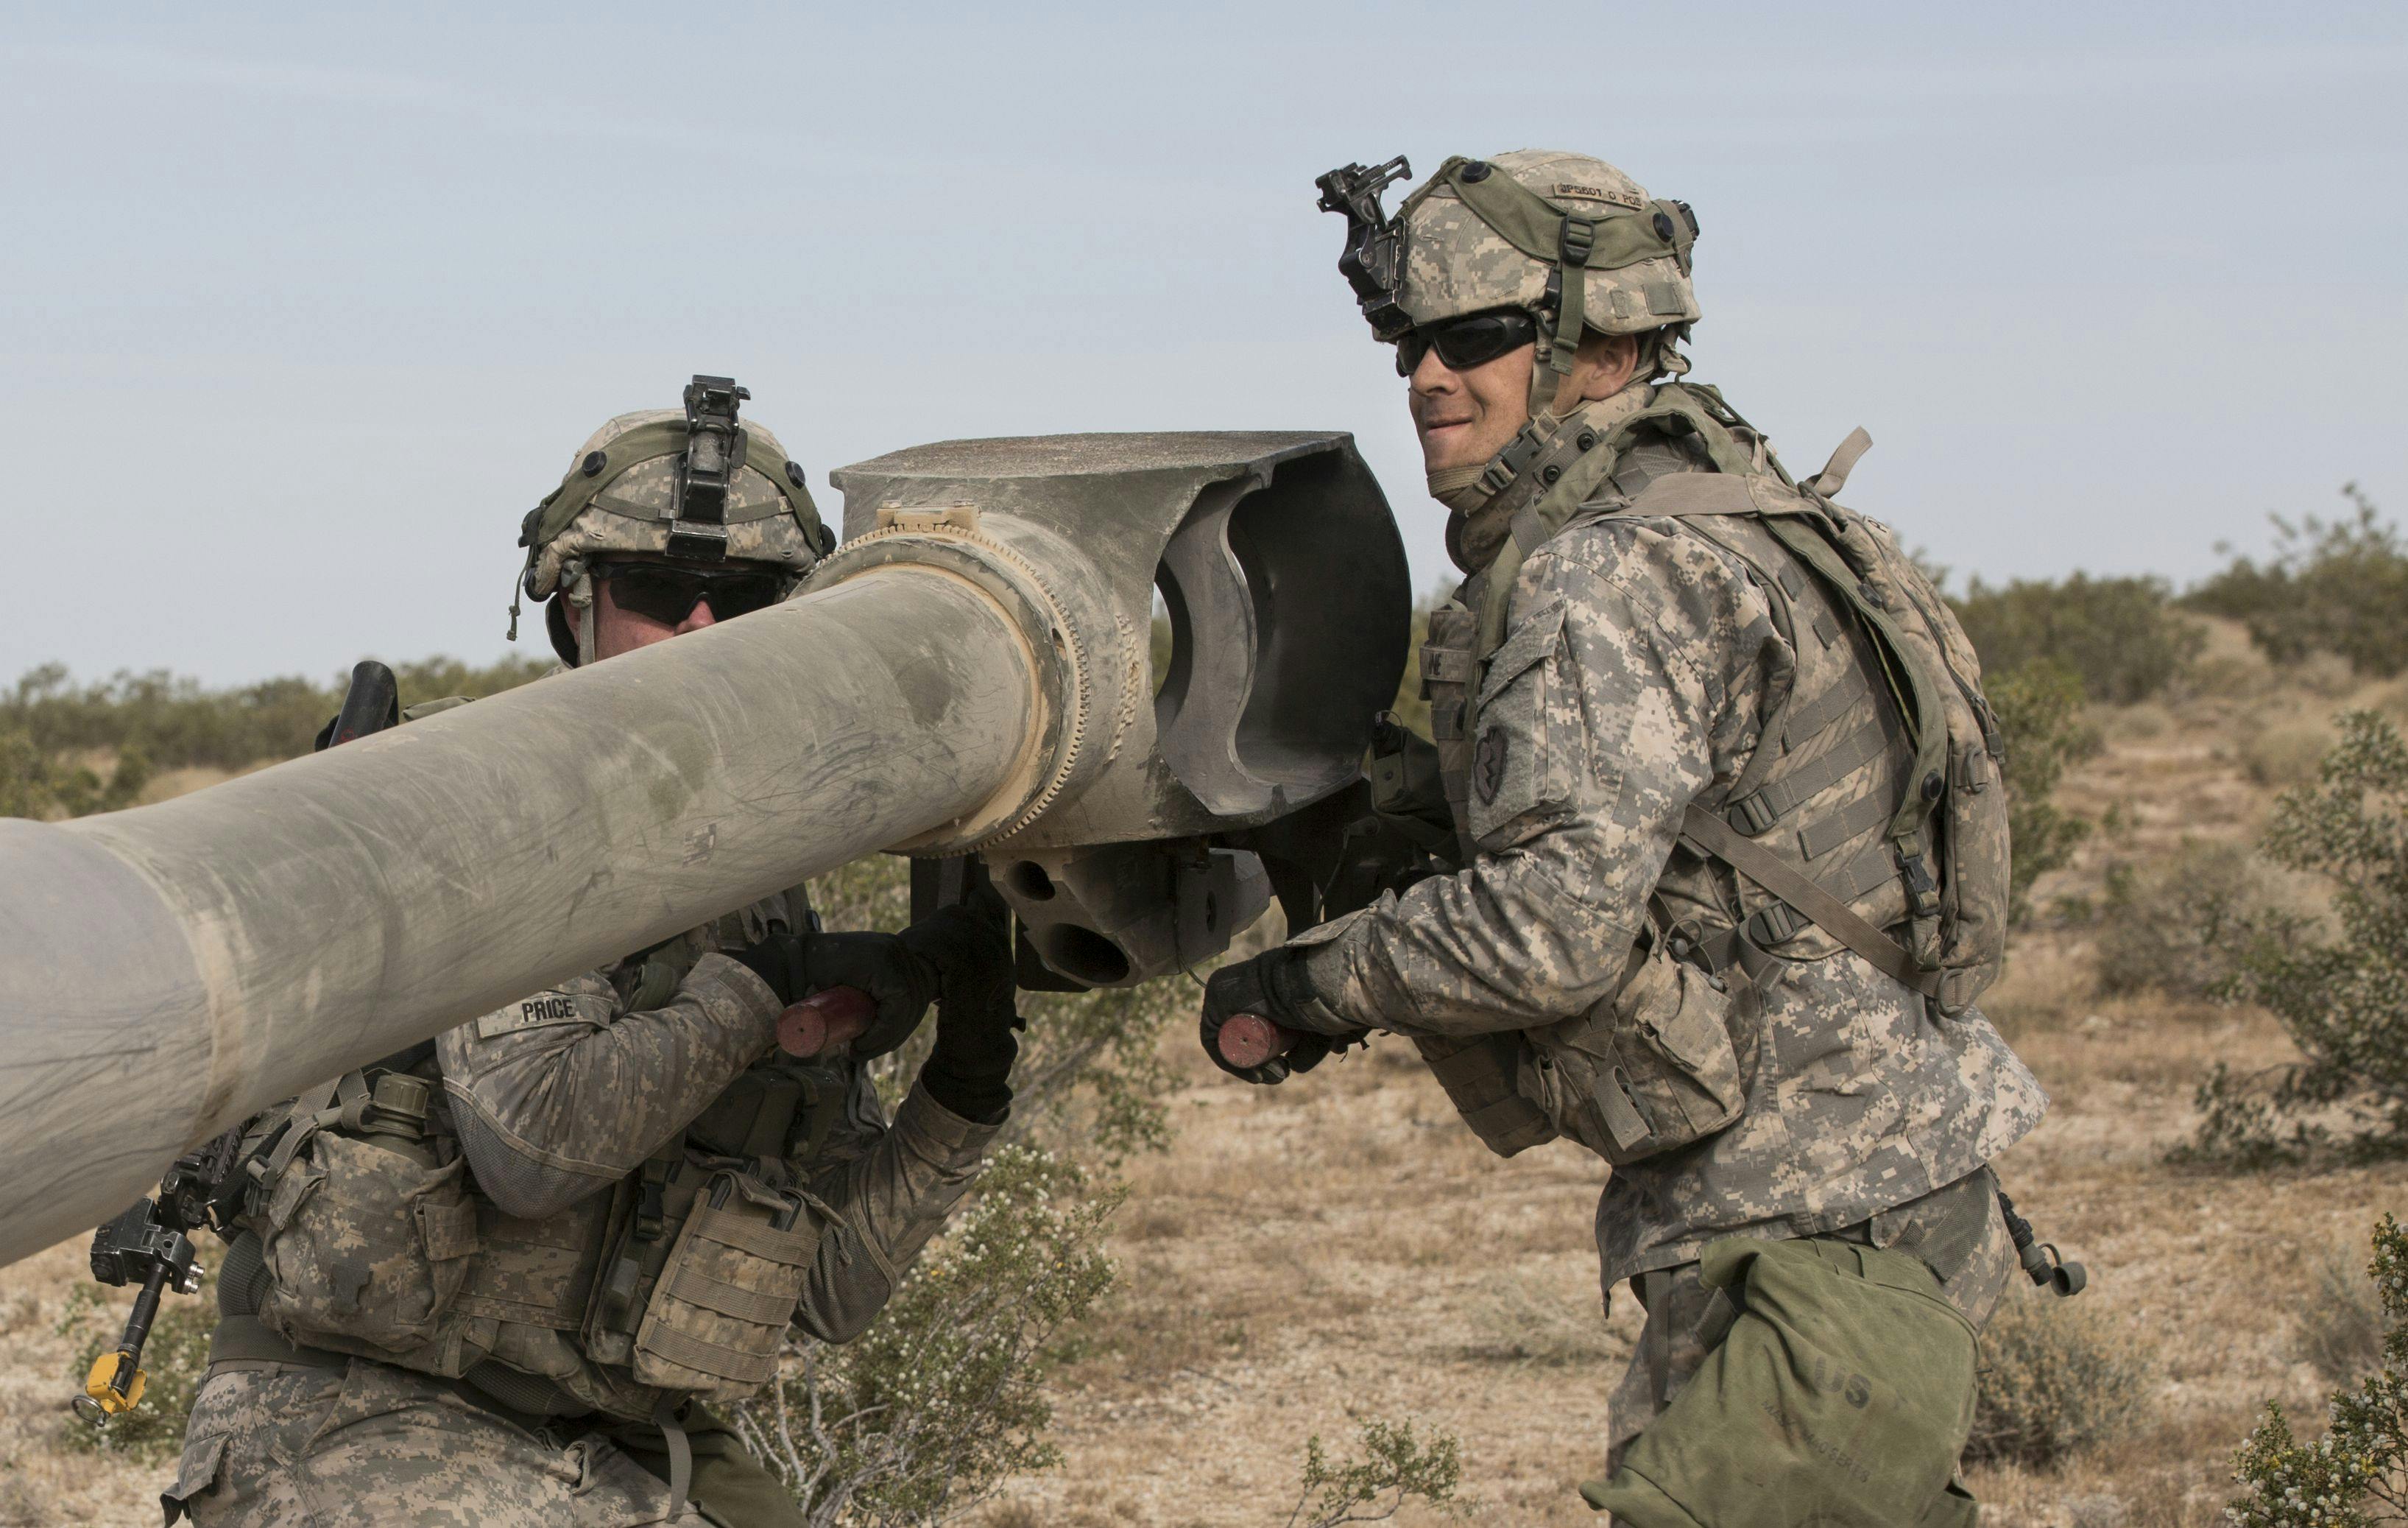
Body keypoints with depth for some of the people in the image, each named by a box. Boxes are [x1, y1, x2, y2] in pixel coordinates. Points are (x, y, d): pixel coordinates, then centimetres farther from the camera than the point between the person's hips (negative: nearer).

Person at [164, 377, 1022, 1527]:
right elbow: (535, 1138, -24)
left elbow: (825, 1289, 9)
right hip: (353, 1426, -7)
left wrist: (961, 1093, -3)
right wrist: (757, 991, -17)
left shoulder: (765, 908, 12)